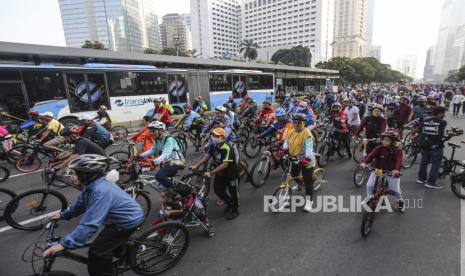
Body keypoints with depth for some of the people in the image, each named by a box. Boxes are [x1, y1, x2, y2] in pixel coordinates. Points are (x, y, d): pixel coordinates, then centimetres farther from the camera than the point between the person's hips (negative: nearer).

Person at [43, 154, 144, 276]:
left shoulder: (100, 191, -34)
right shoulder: (92, 184, -4)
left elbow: (90, 224, -37)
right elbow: (81, 203, 15)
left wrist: (64, 244, -33)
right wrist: (63, 214, 16)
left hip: (129, 220, -9)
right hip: (125, 216, 9)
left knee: (97, 251, -2)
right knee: (108, 242, 28)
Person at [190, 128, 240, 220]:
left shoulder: (227, 148, -30)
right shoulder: (213, 146, -8)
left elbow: (225, 164, -35)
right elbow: (206, 157, -8)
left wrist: (211, 173, -39)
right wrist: (196, 166, -19)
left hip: (231, 173, -7)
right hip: (221, 173, 7)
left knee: (233, 192, 7)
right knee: (217, 189, 13)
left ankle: (235, 210, 30)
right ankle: (229, 203, 38)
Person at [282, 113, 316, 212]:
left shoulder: (306, 133, -20)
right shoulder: (291, 132, 2)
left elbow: (309, 147, -29)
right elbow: (287, 142, 6)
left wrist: (307, 158, -43)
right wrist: (284, 149, -15)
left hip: (305, 160, -7)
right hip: (295, 158, 7)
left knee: (308, 181, -1)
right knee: (293, 174, 26)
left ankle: (309, 201, 12)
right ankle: (299, 183, 59)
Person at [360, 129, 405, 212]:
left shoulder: (397, 150, -14)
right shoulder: (379, 148, -10)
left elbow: (398, 161, -29)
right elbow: (371, 154, -25)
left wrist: (396, 169, -49)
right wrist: (364, 162, -43)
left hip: (392, 172, -1)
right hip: (377, 170, 1)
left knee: (396, 190, 2)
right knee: (369, 185, -11)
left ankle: (400, 201, 36)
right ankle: (370, 199, 16)